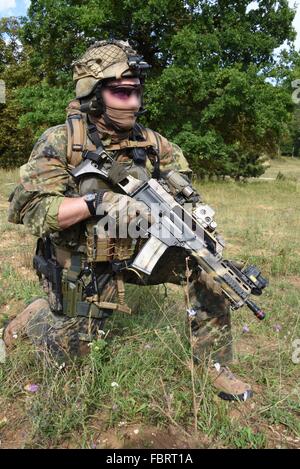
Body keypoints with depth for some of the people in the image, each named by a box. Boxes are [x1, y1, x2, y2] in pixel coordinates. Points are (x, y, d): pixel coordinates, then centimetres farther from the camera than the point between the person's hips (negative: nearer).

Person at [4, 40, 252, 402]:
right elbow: (28, 209, -25)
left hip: (138, 249, 4)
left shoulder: (149, 142, -5)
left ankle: (215, 365, 1)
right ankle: (33, 317, 40)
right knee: (72, 353, 8)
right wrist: (98, 201, -37)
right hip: (81, 266, -3)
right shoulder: (59, 142, -17)